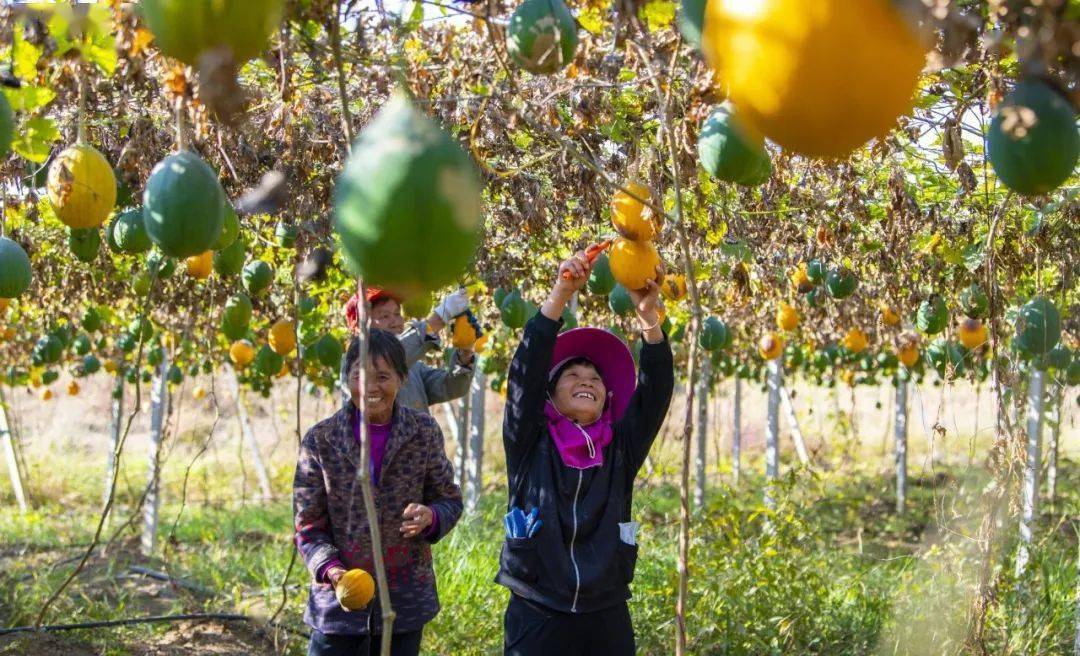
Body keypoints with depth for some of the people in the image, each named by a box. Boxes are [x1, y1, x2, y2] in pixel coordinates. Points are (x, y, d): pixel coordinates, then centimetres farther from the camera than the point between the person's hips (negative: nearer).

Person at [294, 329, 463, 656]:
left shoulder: (425, 433, -1)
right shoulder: (320, 440, -5)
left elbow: (450, 500, 7)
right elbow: (308, 526, -2)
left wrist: (430, 516, -16)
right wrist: (329, 568, -20)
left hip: (405, 601, 1)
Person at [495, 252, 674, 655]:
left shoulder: (620, 452, 7)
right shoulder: (529, 446, 2)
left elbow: (655, 392, -3)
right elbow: (526, 371, -9)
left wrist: (650, 319, -17)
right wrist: (560, 295, -19)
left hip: (607, 621, 2)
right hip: (537, 619, -2)